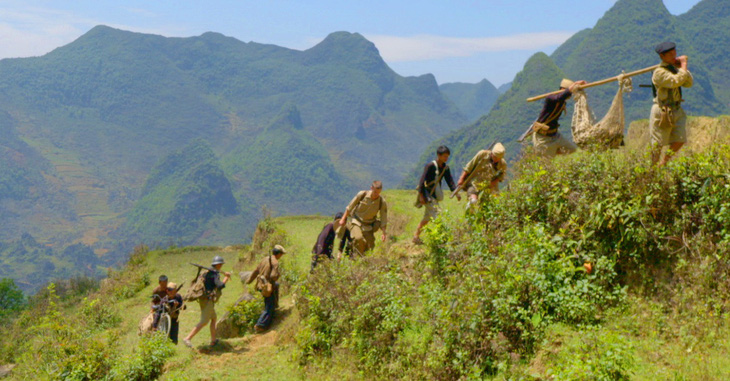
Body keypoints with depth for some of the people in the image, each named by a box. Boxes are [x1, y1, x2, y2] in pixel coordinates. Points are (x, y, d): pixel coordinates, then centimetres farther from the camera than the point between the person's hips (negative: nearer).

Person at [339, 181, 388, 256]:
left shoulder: (382, 202, -12)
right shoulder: (362, 194, -15)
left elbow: (383, 218, -4)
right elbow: (350, 207, -2)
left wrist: (383, 233, -12)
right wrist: (343, 218, 2)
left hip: (368, 226, 2)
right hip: (357, 222, -2)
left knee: (370, 246, -3)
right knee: (358, 238, -29)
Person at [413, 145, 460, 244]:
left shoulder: (445, 168, 5)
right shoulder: (430, 166, -16)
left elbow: (450, 181, 2)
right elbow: (422, 180, -18)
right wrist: (421, 195, -21)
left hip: (434, 195, 8)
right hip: (427, 193, -8)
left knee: (427, 217, 16)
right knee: (436, 215, -15)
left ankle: (416, 236, 28)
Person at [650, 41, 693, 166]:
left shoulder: (674, 69, 13)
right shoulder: (659, 72, -16)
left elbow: (689, 83, 9)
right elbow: (678, 81, -28)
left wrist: (682, 67, -1)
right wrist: (684, 64, -17)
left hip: (677, 110, 8)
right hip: (662, 112, -8)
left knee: (680, 141, 5)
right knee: (658, 143, -1)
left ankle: (664, 164, 21)